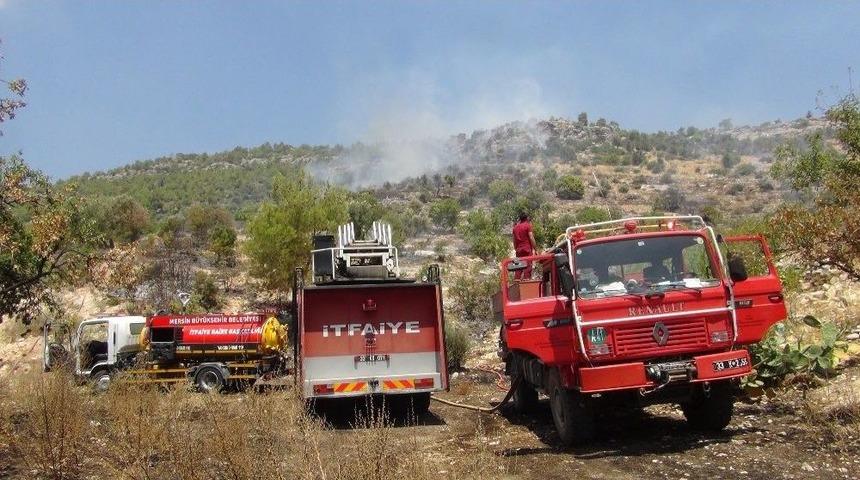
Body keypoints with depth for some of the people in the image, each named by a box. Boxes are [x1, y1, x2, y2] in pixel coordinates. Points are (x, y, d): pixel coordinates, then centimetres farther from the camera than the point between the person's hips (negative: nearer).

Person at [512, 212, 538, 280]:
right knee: (527, 267, -5)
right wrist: (535, 249, -7)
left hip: (519, 250, 6)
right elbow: (531, 238, -10)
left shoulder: (516, 227, 12)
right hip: (527, 249, -6)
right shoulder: (527, 225, -5)